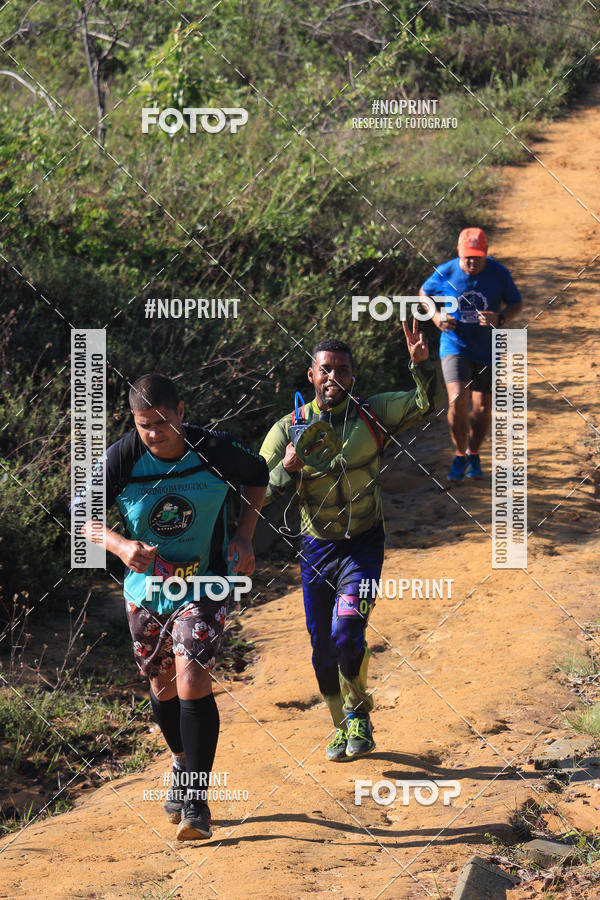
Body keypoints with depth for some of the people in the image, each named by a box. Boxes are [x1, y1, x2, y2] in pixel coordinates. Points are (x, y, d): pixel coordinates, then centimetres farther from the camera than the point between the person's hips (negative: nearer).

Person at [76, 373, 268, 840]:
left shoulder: (217, 450, -17)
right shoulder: (121, 459, -15)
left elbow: (258, 477, 5)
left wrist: (244, 538, -6)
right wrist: (120, 545, -25)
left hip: (205, 586, -3)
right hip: (146, 585, 3)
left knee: (193, 682, -17)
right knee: (162, 685, 17)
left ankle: (196, 801, -9)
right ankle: (183, 766, 44)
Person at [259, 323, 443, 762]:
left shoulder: (373, 415, -6)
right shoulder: (288, 429, -6)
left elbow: (428, 403, -11)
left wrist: (421, 364, -29)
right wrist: (287, 469, -25)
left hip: (363, 544, -2)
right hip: (316, 548, 2)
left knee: (347, 632, -20)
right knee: (323, 647, 8)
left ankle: (359, 714, 4)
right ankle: (343, 727, 30)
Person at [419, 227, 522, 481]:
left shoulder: (499, 274, -9)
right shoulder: (445, 273, -9)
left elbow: (516, 304, 2)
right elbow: (424, 293, 10)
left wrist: (500, 319, -19)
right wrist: (436, 317, -8)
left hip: (488, 349, 2)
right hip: (455, 346, -2)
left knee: (483, 408, 6)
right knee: (457, 400, -20)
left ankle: (473, 453, 33)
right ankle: (460, 455, 1)